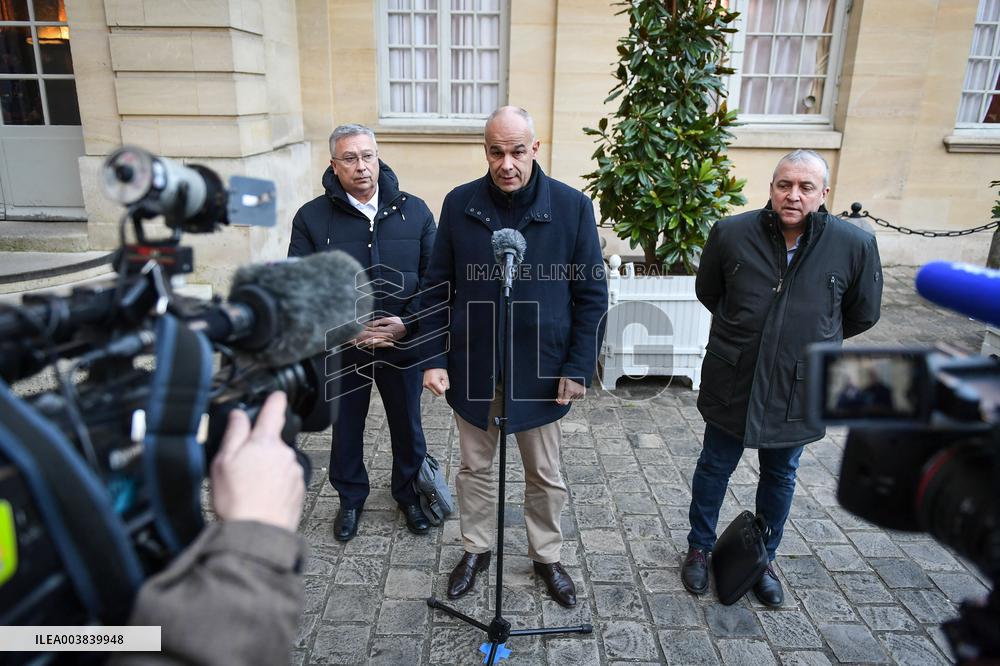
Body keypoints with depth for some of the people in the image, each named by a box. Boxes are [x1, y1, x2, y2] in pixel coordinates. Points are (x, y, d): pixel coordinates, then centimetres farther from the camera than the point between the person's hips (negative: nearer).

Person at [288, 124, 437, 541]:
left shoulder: (414, 211, -3)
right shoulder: (312, 217, -5)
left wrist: (408, 324, -15)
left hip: (403, 346, 1)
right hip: (341, 349, 0)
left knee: (407, 426, 16)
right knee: (346, 428, 17)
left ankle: (408, 491, 41)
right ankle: (350, 498, 40)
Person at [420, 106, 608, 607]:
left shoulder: (572, 207, -9)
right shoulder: (459, 204, -4)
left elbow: (592, 296, -4)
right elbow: (436, 288, 1)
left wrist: (579, 367, -8)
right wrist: (433, 358, -4)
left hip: (541, 370, -1)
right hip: (471, 368, 2)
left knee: (546, 475, 16)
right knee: (474, 468, 18)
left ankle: (547, 556, 39)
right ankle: (476, 549, 41)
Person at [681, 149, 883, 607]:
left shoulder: (855, 245, -11)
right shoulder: (731, 234, -11)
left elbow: (862, 314, 5)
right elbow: (707, 292, 7)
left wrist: (814, 341, 11)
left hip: (799, 389, 1)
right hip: (732, 384, 0)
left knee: (780, 477, 18)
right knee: (714, 468, 14)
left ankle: (763, 559, 41)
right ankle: (699, 549, 37)